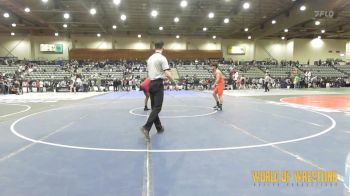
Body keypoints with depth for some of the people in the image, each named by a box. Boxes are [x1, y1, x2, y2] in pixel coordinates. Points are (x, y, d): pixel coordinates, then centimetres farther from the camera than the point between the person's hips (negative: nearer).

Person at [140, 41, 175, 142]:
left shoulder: (150, 58, 14)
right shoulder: (162, 58, -8)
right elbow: (167, 74, -16)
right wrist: (175, 83, -4)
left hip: (151, 84, 8)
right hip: (158, 84, -8)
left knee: (154, 107, 12)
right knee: (157, 108, -9)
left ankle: (159, 127, 22)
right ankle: (146, 127, -22)